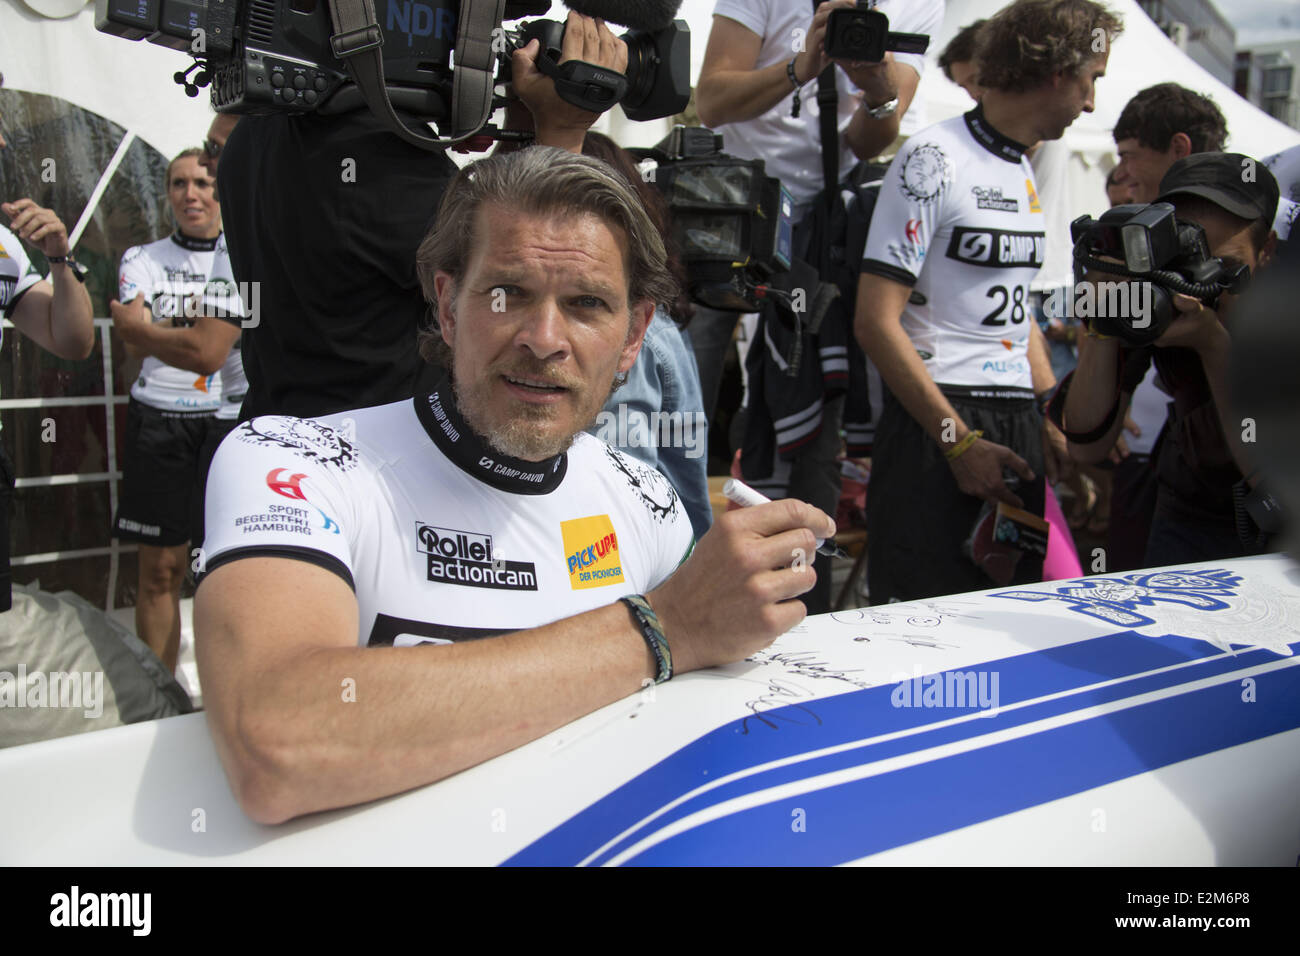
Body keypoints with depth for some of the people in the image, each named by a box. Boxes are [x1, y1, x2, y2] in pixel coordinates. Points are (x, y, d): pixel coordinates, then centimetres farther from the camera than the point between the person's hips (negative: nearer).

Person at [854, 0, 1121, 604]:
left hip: (1019, 423, 8)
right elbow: (877, 322, -16)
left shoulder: (1024, 172, 15)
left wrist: (1056, 422, 11)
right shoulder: (934, 159, -10)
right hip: (938, 419, -8)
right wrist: (959, 441, -17)